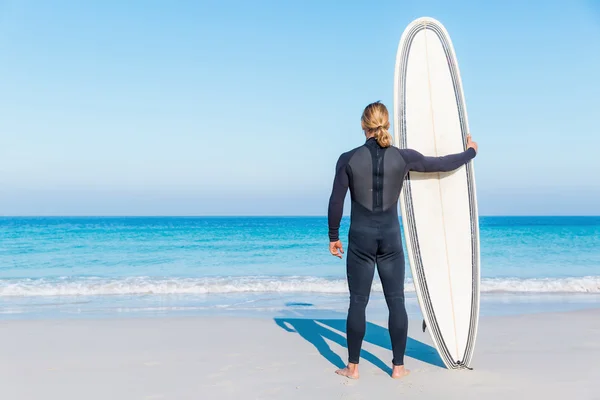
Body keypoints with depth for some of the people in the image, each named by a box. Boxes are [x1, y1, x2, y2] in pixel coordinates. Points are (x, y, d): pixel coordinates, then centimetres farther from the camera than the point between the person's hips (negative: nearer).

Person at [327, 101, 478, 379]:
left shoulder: (348, 159, -7)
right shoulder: (403, 157, -4)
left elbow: (336, 202, -4)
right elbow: (441, 164, 9)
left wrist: (333, 236, 8)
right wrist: (470, 152, 28)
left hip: (361, 237, -1)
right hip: (390, 237, 1)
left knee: (358, 302, 6)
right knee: (396, 301, 9)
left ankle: (352, 367, 14)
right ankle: (398, 366, 16)